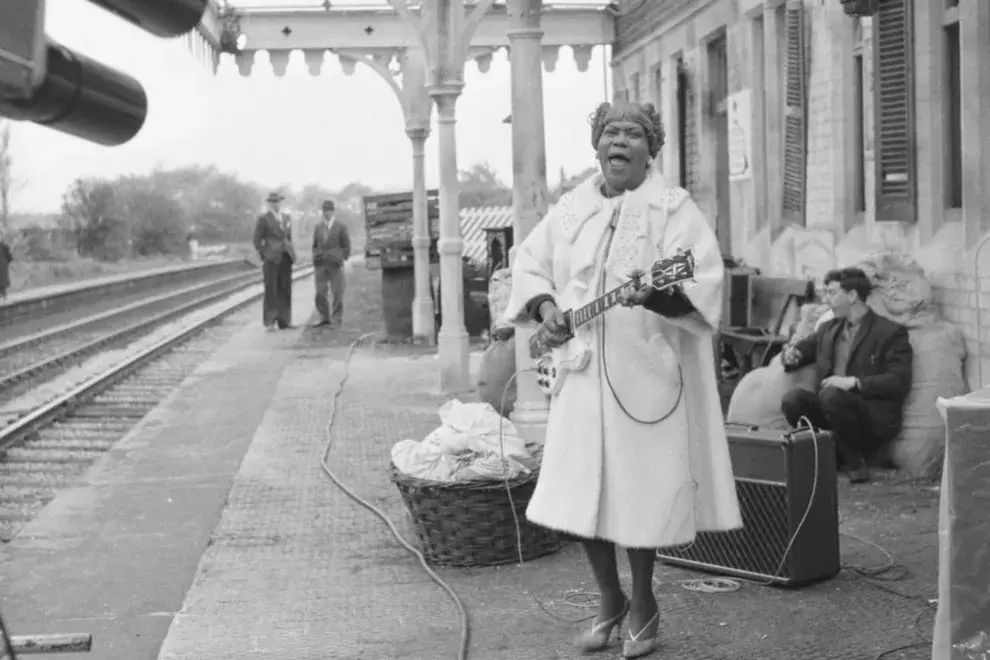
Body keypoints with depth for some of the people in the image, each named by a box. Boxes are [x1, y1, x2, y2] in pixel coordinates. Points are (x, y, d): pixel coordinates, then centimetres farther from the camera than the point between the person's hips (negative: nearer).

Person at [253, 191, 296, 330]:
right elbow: (257, 240, -1)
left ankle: (284, 321, 8)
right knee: (271, 290, -4)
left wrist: (291, 253, 13)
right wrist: (264, 257, -5)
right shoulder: (263, 218, -1)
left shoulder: (286, 218, 16)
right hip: (272, 259, -5)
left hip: (286, 258, 5)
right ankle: (269, 322, -2)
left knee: (285, 290, 5)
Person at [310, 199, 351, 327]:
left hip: (335, 265, -3)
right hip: (320, 265, 3)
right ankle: (324, 317, 6)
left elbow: (347, 246, 3)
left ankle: (337, 318, 7)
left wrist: (341, 260, -3)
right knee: (320, 293, -2)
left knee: (337, 293, 0)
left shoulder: (341, 227, 2)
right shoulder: (318, 228, 12)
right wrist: (315, 258, 5)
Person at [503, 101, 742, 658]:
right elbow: (529, 264, 20)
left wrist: (655, 295, -34)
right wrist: (545, 305, 0)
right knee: (580, 495, 6)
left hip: (647, 376, -5)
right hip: (582, 375, 5)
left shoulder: (673, 208, -4)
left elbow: (703, 282, -16)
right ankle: (610, 600, 27)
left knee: (641, 494, 0)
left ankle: (644, 605, 22)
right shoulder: (571, 209, 12)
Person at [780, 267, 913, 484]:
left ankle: (855, 461, -15)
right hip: (831, 409, 5)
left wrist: (854, 382, -21)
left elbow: (900, 382, -10)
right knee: (792, 398, -24)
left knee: (830, 395, -35)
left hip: (875, 419, -5)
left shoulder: (891, 332, 0)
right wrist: (790, 355, 2)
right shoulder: (828, 329, 20)